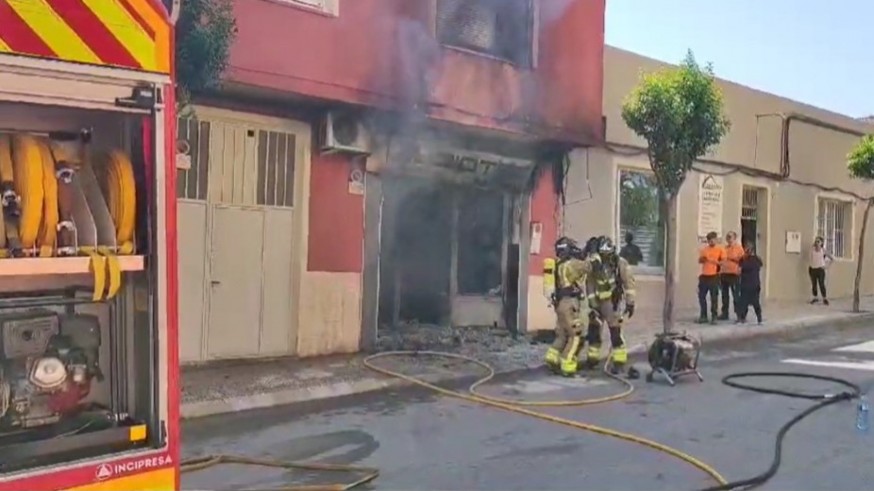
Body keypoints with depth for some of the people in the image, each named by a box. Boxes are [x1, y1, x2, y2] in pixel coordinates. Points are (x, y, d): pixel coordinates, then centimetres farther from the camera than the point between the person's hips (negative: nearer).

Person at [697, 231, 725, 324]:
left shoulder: (720, 249, 0)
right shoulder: (704, 249, 12)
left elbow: (724, 261, -5)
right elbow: (699, 261, 15)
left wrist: (715, 262, -19)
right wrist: (702, 259, -7)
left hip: (714, 276, -4)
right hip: (704, 276, 5)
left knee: (714, 297, -3)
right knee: (701, 296, 6)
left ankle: (714, 317, 2)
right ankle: (703, 316, 16)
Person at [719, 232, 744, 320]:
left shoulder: (739, 248, -1)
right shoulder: (724, 248, 16)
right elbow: (720, 260, 18)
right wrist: (719, 273, 14)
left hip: (734, 275, -6)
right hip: (723, 274, 6)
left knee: (735, 295, -4)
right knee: (725, 295, 9)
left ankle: (738, 312, 1)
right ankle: (724, 313, 15)